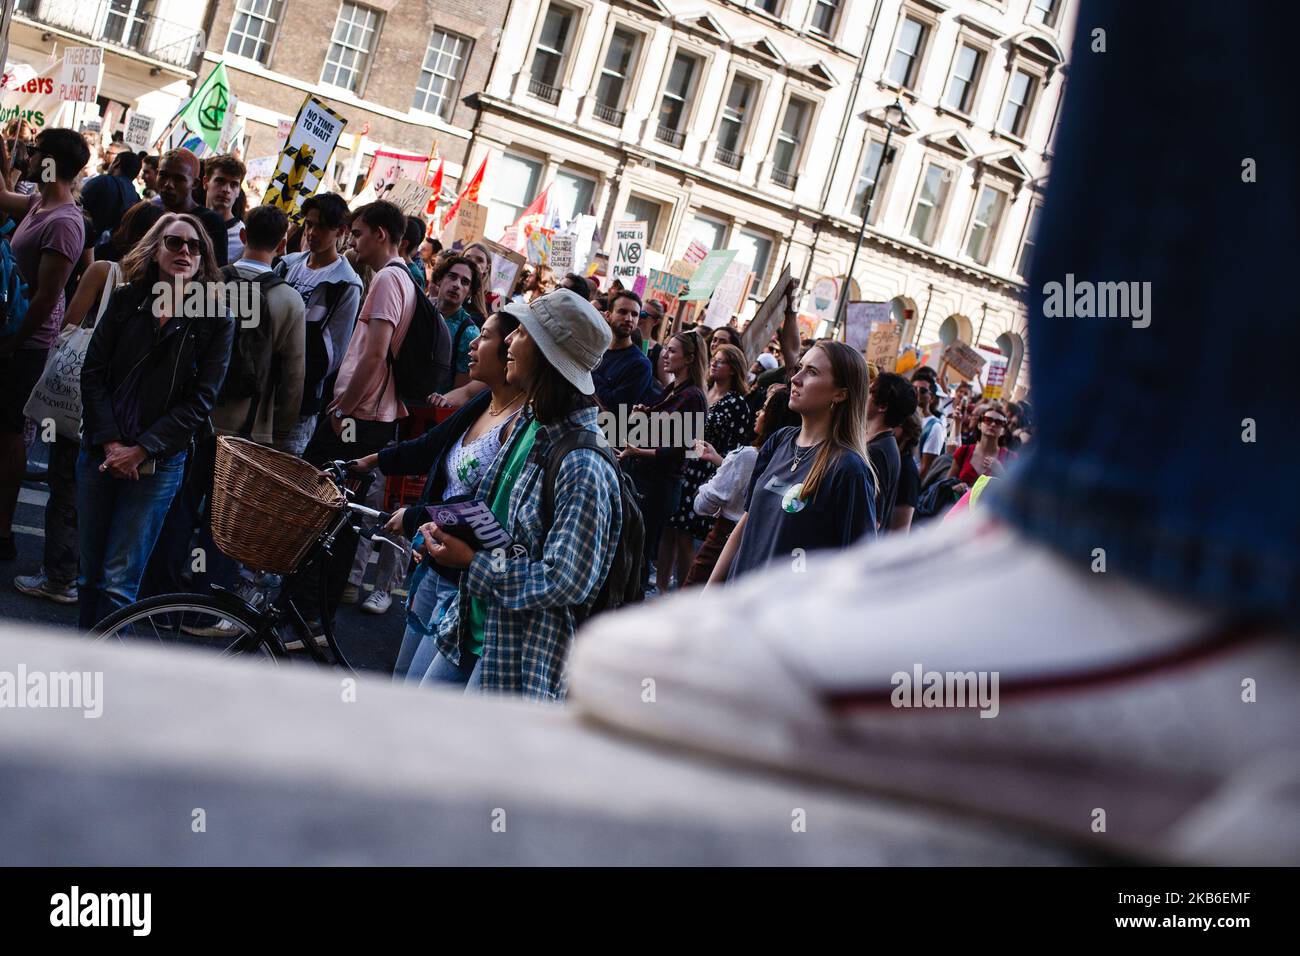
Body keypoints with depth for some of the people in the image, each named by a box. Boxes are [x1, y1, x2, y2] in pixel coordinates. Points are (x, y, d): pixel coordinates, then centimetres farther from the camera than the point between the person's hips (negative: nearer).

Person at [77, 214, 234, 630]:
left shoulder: (217, 322, -3)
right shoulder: (126, 300, 4)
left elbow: (199, 402, -6)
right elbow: (93, 373, 2)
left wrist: (139, 451, -10)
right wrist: (109, 442, -8)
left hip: (158, 464, -3)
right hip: (99, 453, 3)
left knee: (119, 580, -5)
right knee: (90, 572, 8)